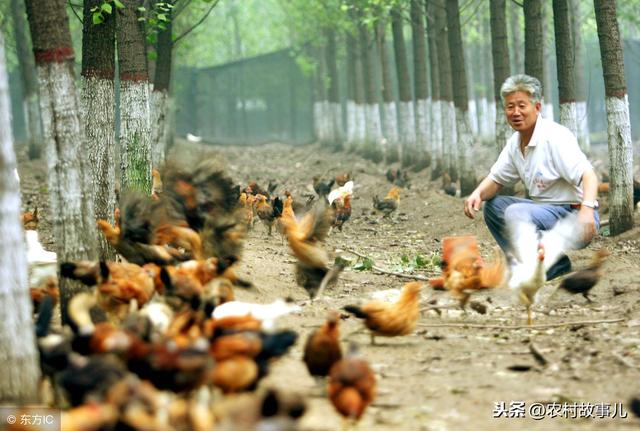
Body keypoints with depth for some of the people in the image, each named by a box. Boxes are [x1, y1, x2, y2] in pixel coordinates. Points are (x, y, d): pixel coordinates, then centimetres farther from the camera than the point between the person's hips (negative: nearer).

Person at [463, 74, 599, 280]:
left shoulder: (555, 136, -18)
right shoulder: (515, 143, 8)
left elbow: (588, 175, -28)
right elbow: (496, 179, 16)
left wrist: (587, 209, -46)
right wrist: (478, 194, -7)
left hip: (574, 217, -9)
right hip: (545, 210, 10)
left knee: (516, 212, -29)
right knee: (492, 204, 13)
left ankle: (556, 265, -13)